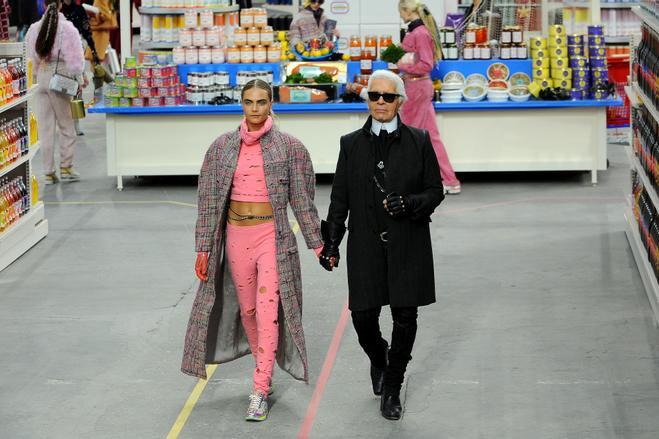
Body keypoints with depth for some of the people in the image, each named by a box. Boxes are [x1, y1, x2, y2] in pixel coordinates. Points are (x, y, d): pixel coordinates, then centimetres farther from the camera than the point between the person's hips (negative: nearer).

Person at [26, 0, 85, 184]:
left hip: (42, 77, 4)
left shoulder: (34, 29, 3)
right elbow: (75, 58, -7)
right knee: (66, 125, 8)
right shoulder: (67, 28, -9)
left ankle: (49, 172, 10)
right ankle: (65, 168, 10)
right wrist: (79, 80, 3)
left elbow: (33, 58, 8)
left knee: (45, 127, 7)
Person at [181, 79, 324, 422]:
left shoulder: (289, 146, -2)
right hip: (236, 235, 3)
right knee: (248, 309, 13)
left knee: (268, 311, -10)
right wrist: (204, 248, 3)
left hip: (273, 235, -3)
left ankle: (260, 392, -8)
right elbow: (209, 199, 6)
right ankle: (265, 367, 36)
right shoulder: (223, 146, 3)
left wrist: (317, 243, 3)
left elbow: (302, 198, 2)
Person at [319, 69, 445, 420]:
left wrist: (410, 204, -16)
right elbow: (340, 198, 8)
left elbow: (435, 191, 4)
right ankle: (378, 360, 35)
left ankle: (391, 388, 20)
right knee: (363, 317, 0)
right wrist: (330, 243, 2)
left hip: (408, 246, -1)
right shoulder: (351, 144, 6)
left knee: (405, 319, 3)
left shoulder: (419, 141, 2)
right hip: (366, 246, 1)